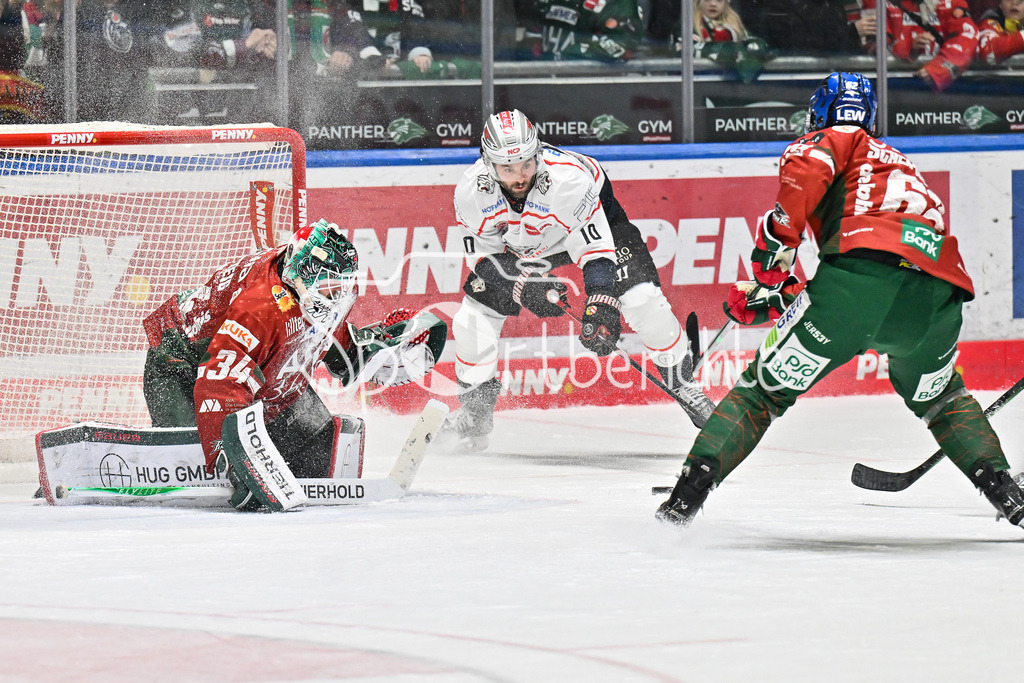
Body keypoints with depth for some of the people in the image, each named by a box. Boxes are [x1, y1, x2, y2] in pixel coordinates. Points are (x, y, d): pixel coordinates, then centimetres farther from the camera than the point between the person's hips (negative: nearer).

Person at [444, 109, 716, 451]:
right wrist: (524, 286, -33)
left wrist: (600, 305, -46)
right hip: (518, 247, 3)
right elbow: (484, 256, -17)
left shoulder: (569, 177, -40)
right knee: (474, 315, -9)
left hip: (595, 219, -3)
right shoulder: (471, 192, -30)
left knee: (643, 299, -17)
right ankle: (476, 405, 12)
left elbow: (596, 248, -35)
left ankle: (681, 381, 3)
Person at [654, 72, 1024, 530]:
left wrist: (775, 247, -4)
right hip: (940, 294, 5)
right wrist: (765, 301, 35)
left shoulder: (832, 140, 23)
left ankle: (686, 496, -3)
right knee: (938, 397, 32)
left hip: (866, 266, -5)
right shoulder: (902, 165, 42)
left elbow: (807, 167, -6)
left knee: (765, 387, 5)